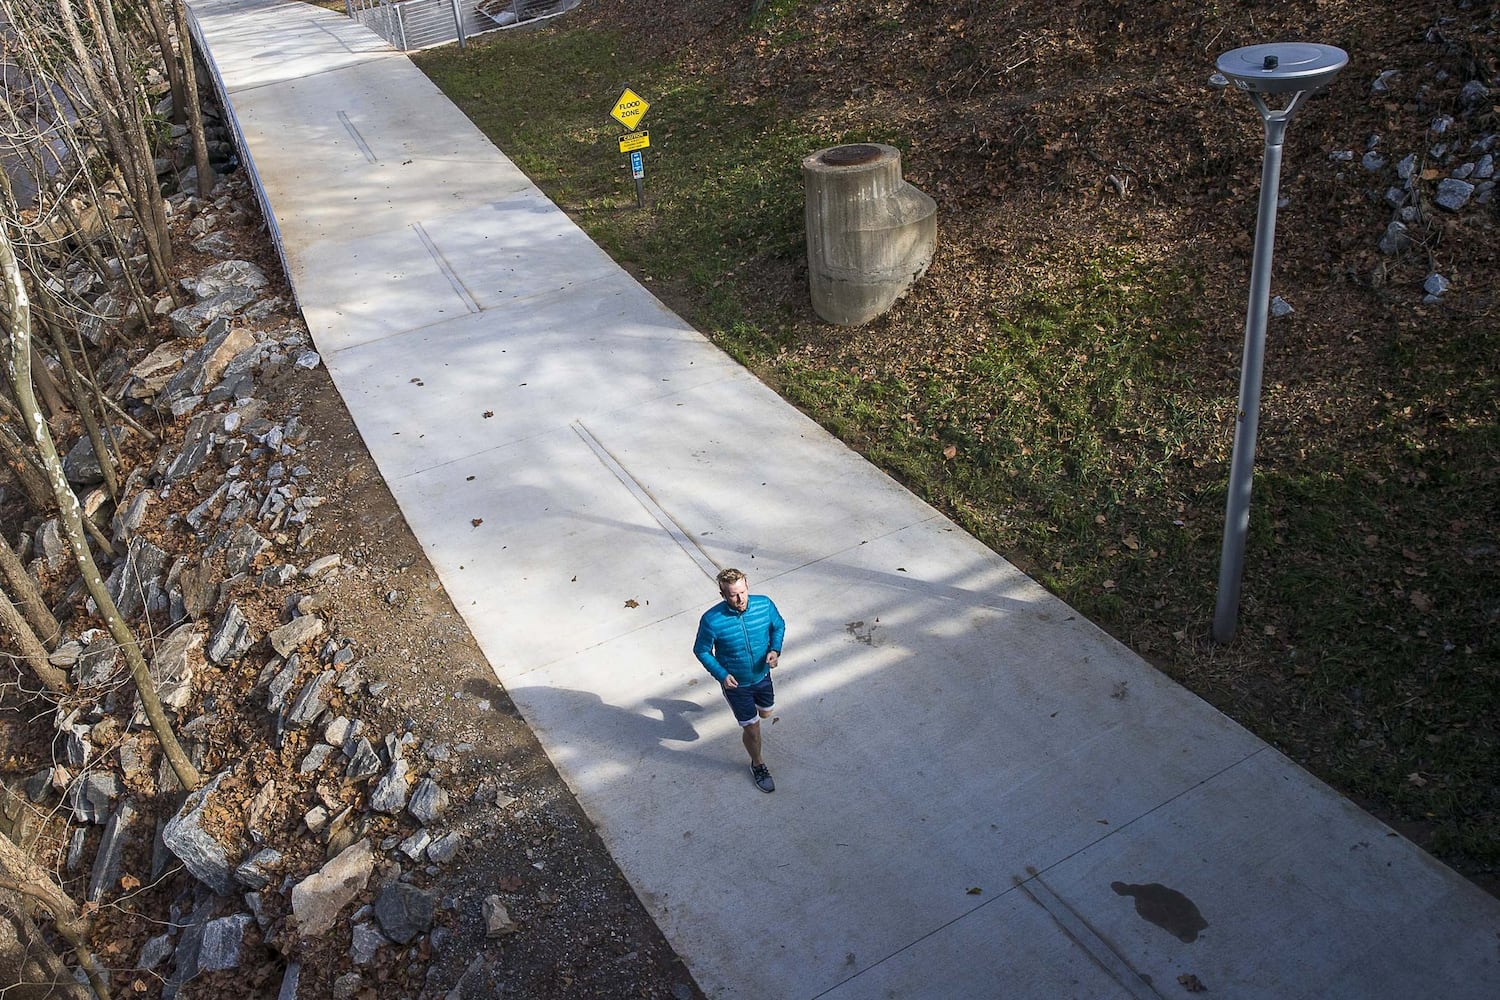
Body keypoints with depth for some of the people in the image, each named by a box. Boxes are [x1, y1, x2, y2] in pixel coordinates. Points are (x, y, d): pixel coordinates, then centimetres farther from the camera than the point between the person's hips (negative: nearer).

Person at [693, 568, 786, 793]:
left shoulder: (764, 604, -22)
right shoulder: (711, 620, -30)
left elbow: (778, 625, -1)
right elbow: (701, 650, -13)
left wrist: (775, 650, -18)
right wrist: (721, 675, -24)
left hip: (762, 675, 4)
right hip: (735, 682, -4)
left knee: (765, 713, 28)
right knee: (752, 728, 11)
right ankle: (757, 765, 41)